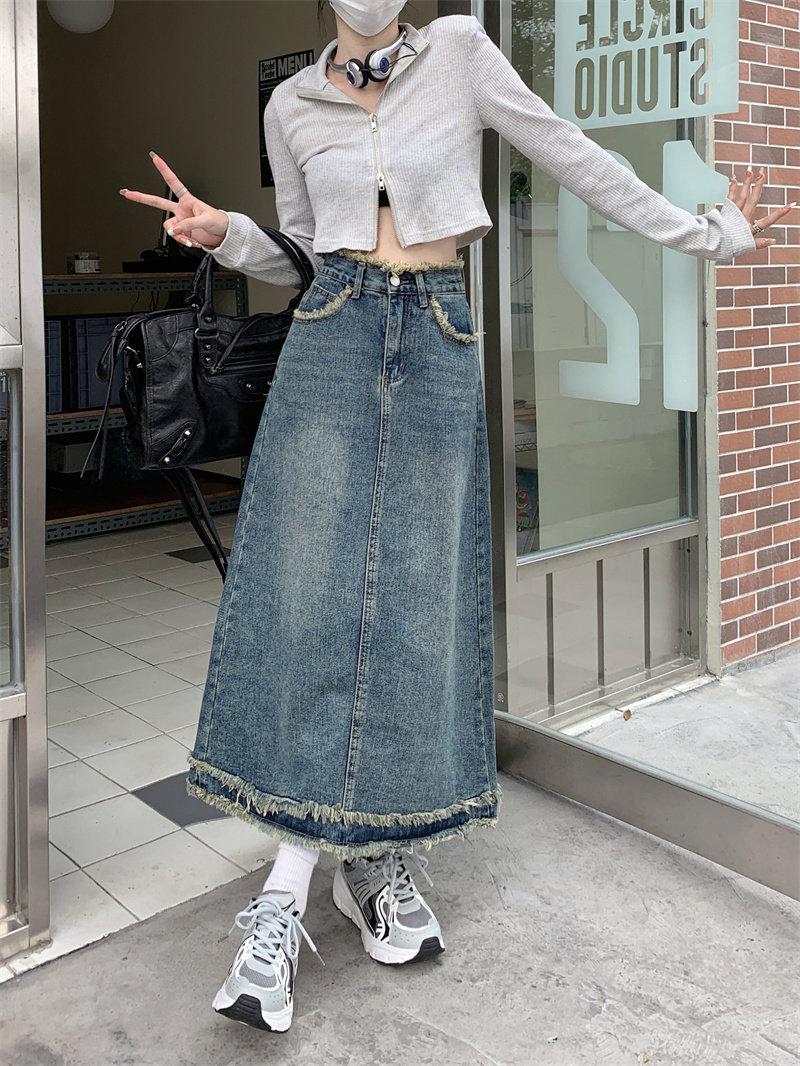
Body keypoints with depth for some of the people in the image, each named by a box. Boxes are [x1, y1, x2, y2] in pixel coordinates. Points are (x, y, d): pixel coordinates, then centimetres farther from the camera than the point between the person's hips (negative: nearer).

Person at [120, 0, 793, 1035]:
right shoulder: (292, 106, 12)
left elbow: (577, 160, 9)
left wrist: (702, 233, 11)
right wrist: (224, 233, 0)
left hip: (438, 339, 0)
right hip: (332, 336, 1)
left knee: (417, 601, -1)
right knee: (307, 592, -8)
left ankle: (382, 859, 13)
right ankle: (288, 891, -2)